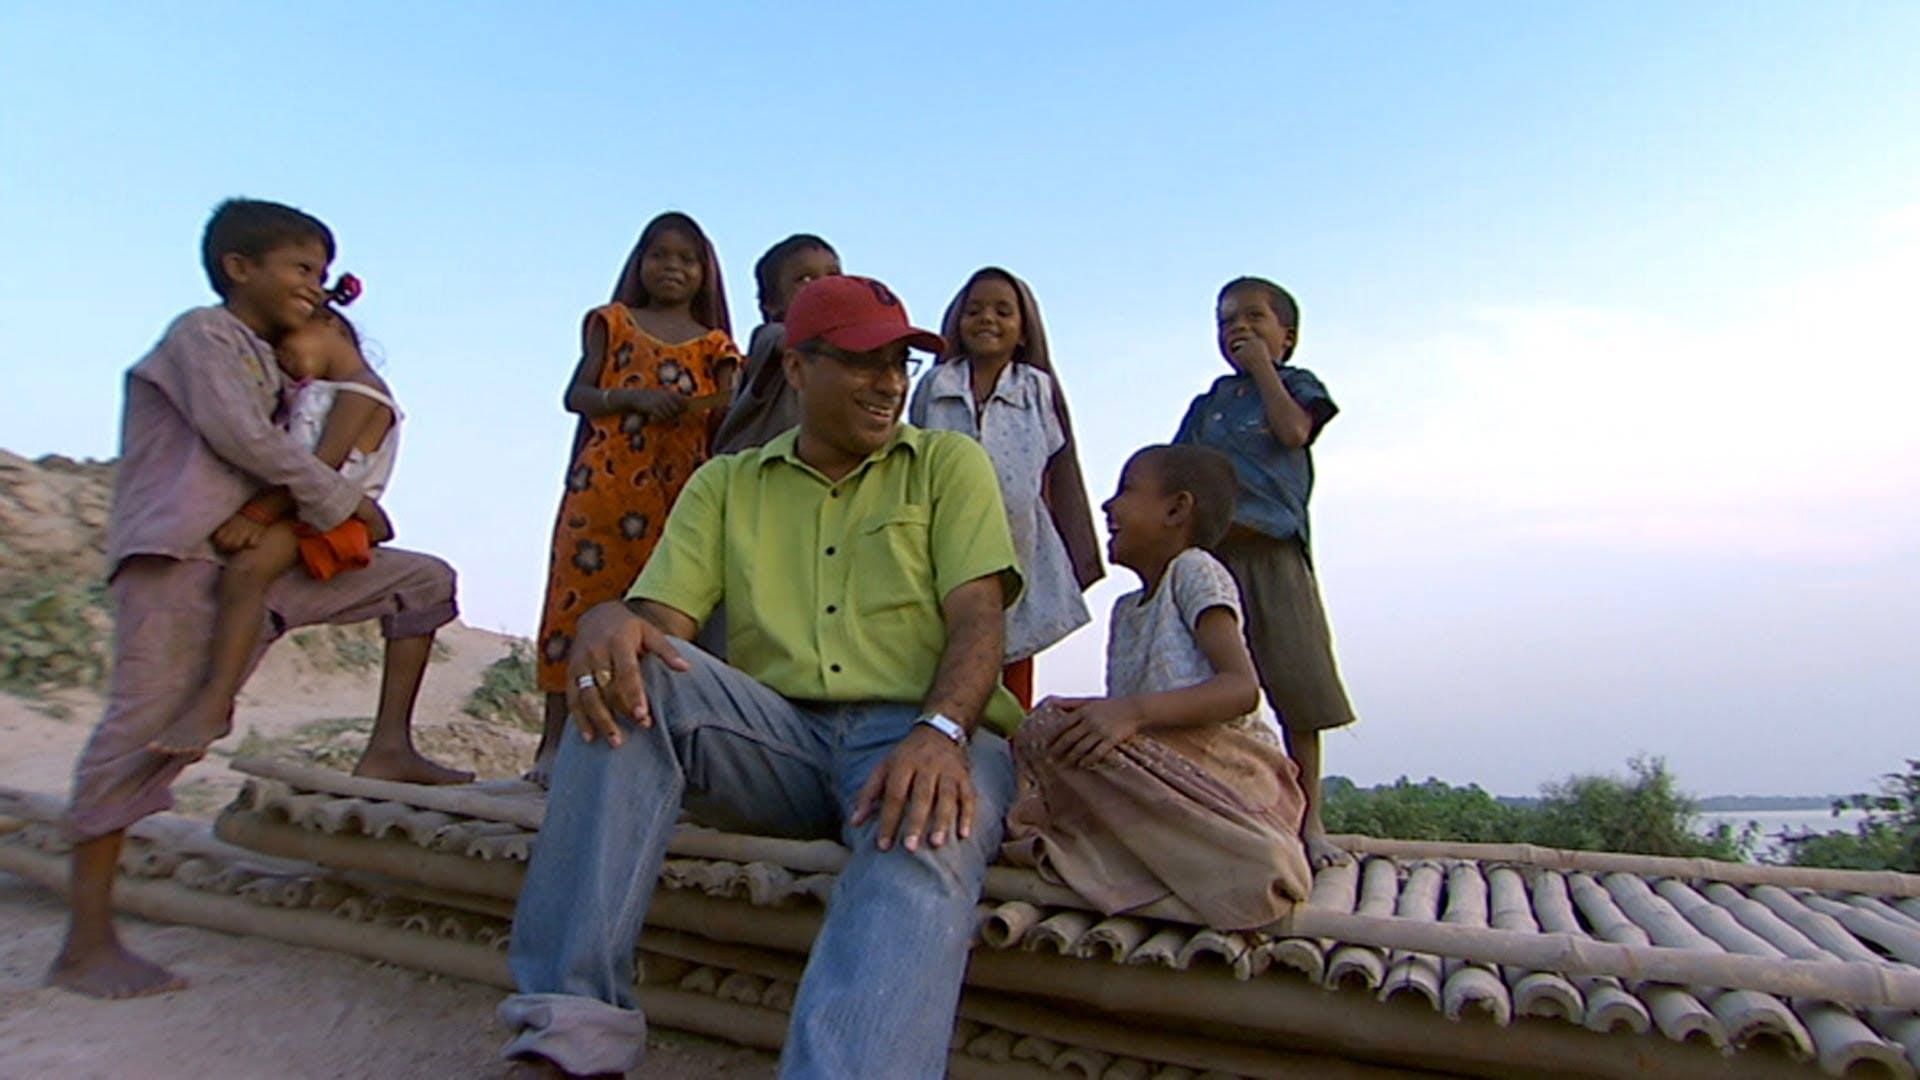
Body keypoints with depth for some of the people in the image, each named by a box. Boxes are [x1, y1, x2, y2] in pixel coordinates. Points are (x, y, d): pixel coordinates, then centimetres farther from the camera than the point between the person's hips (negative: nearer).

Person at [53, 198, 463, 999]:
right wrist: (343, 500, -8)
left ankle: (387, 749, -2)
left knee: (425, 580, 2)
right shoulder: (202, 334, 0)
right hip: (178, 555, -8)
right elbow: (241, 437, -13)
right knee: (148, 724, -12)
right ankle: (87, 944, -4)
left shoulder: (267, 362, 25)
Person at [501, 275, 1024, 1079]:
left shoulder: (949, 463, 11)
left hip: (918, 736, -2)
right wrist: (608, 620, -21)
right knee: (630, 671, -24)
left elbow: (979, 618, -2)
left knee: (925, 848, -36)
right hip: (775, 736, 3)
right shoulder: (725, 485, 17)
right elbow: (663, 614, 5)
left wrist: (940, 732, -23)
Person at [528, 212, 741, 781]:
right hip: (604, 481, 0)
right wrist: (633, 397, -9)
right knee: (580, 593, -5)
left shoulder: (714, 345, 15)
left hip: (680, 491, 1)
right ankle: (555, 738, 1)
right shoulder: (613, 322, 16)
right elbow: (576, 393, 7)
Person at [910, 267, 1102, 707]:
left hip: (1019, 548, 0)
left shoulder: (1041, 389, 8)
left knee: (1016, 680, 5)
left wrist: (1083, 557, 8)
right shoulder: (933, 387, 9)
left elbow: (1063, 477, 9)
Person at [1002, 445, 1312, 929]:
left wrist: (1132, 711, -31)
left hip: (1226, 767, -7)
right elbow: (1111, 721, 17)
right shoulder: (1125, 609, 22)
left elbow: (1242, 687, -16)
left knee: (1049, 728, -27)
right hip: (1160, 772, 7)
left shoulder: (1195, 570, -1)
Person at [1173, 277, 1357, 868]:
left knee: (1298, 691, -2)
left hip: (1272, 549, -3)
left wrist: (1262, 367, 0)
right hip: (1208, 550, 3)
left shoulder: (1295, 384, 13)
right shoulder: (1208, 403, 22)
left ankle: (1308, 823, 8)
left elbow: (1294, 432, -9)